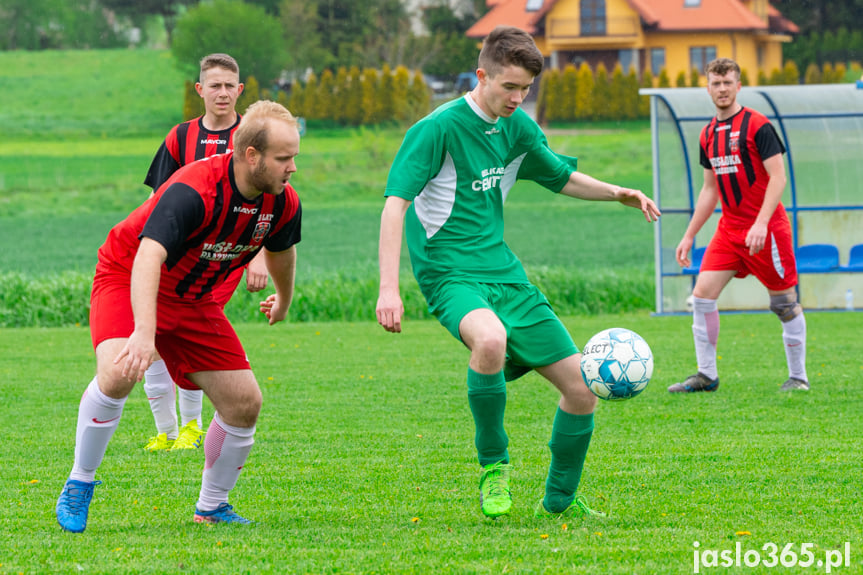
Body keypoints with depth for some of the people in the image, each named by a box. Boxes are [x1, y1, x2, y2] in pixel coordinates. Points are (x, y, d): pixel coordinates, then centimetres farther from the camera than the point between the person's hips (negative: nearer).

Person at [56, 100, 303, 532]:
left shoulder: (283, 203, -11)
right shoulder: (193, 191, -34)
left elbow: (280, 250, 14)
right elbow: (148, 257, -45)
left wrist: (283, 299, 33)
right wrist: (144, 332, -58)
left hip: (194, 299, 7)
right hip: (127, 279, -7)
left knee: (244, 401, -2)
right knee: (118, 372, -33)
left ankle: (212, 507, 20)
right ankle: (79, 486, -14)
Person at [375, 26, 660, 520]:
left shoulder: (519, 128, 9)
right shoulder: (439, 128, -13)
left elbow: (562, 177, 27)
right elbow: (396, 203, -19)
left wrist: (617, 194, 9)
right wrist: (389, 288, -29)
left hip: (504, 272, 7)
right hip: (450, 271, -7)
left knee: (582, 390, 1)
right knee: (490, 339, -40)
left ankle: (559, 499, 23)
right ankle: (494, 463, -18)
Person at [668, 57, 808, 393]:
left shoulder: (757, 126, -10)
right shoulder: (708, 135, 11)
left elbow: (778, 178, -15)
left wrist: (761, 224, -25)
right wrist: (689, 236, 17)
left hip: (766, 229, -6)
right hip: (729, 228, 6)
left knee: (784, 301, 1)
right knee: (702, 294, -3)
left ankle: (798, 377, 12)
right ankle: (706, 375, 4)